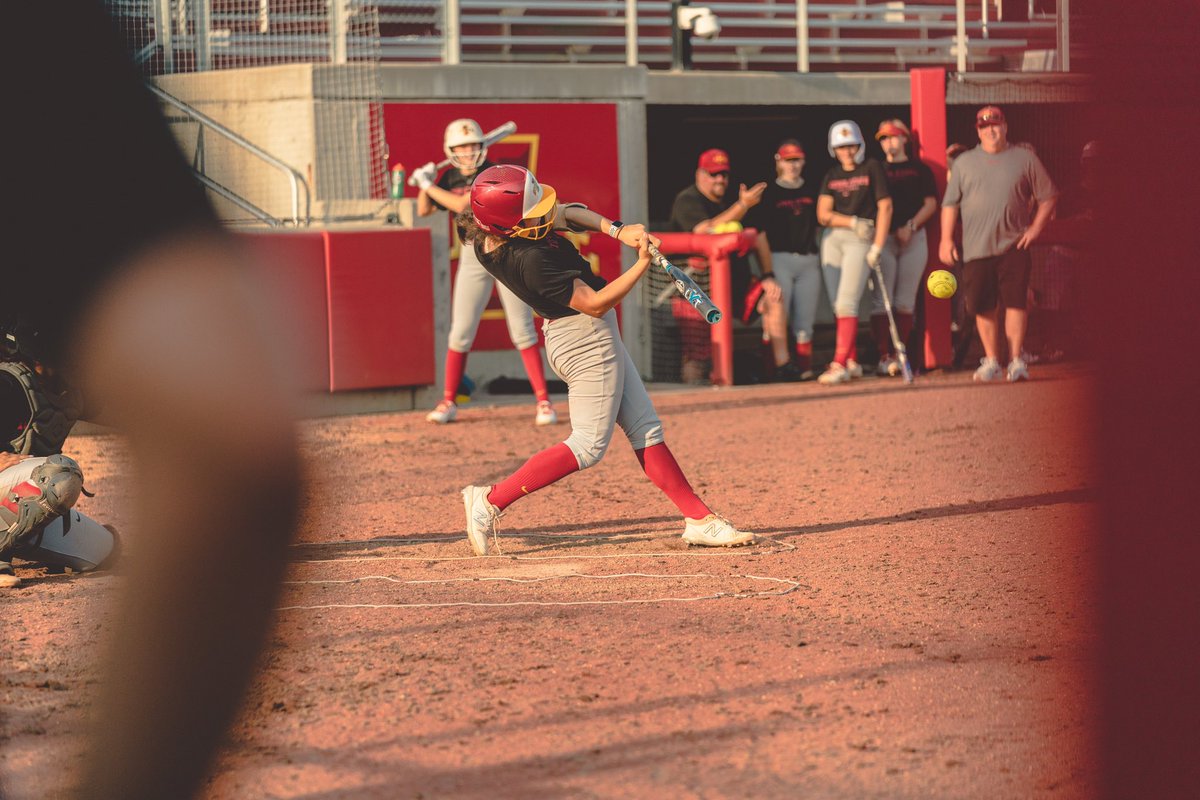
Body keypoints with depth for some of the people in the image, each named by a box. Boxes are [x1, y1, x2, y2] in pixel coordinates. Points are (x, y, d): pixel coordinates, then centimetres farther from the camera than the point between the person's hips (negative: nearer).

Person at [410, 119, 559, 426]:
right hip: (472, 258, 4)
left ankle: (543, 401, -3)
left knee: (522, 331, -6)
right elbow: (424, 210, 14)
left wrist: (428, 185, -15)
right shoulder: (450, 178, 5)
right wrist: (426, 183, -4)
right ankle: (448, 401, 12)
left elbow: (462, 205, -23)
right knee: (460, 332, 3)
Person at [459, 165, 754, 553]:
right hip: (588, 339, -10)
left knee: (645, 428, 11)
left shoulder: (489, 238, -6)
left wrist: (617, 230, -8)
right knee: (589, 445, -2)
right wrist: (642, 264, -23)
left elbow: (565, 214, 5)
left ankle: (699, 519, 15)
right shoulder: (531, 259, -31)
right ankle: (491, 500, 0)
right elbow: (595, 303, -24)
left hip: (570, 333, 10)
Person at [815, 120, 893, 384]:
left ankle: (840, 365, -17)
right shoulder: (832, 175, 13)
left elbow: (885, 207, -4)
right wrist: (852, 222, -12)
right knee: (838, 305, 4)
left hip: (861, 239, -5)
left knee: (847, 303, -14)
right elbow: (823, 214, 5)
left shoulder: (873, 168, 2)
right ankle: (853, 362, 11)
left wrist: (877, 247, -11)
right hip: (832, 238, 5)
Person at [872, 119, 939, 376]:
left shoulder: (919, 170, 11)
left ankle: (899, 354, 6)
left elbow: (930, 203, 4)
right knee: (881, 300, -10)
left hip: (914, 237, 0)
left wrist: (911, 226, -9)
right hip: (883, 237, 0)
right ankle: (884, 357, -11)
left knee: (905, 301, 1)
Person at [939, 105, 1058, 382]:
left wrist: (1035, 228, -2)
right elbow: (950, 203, 12)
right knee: (983, 307, 2)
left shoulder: (1025, 159, 7)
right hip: (976, 247, 2)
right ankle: (991, 360, 13)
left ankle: (1016, 360, -2)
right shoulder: (964, 162, 12)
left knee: (1015, 302, -8)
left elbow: (1048, 196, 9)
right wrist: (946, 239, 3)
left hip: (1014, 245, -2)